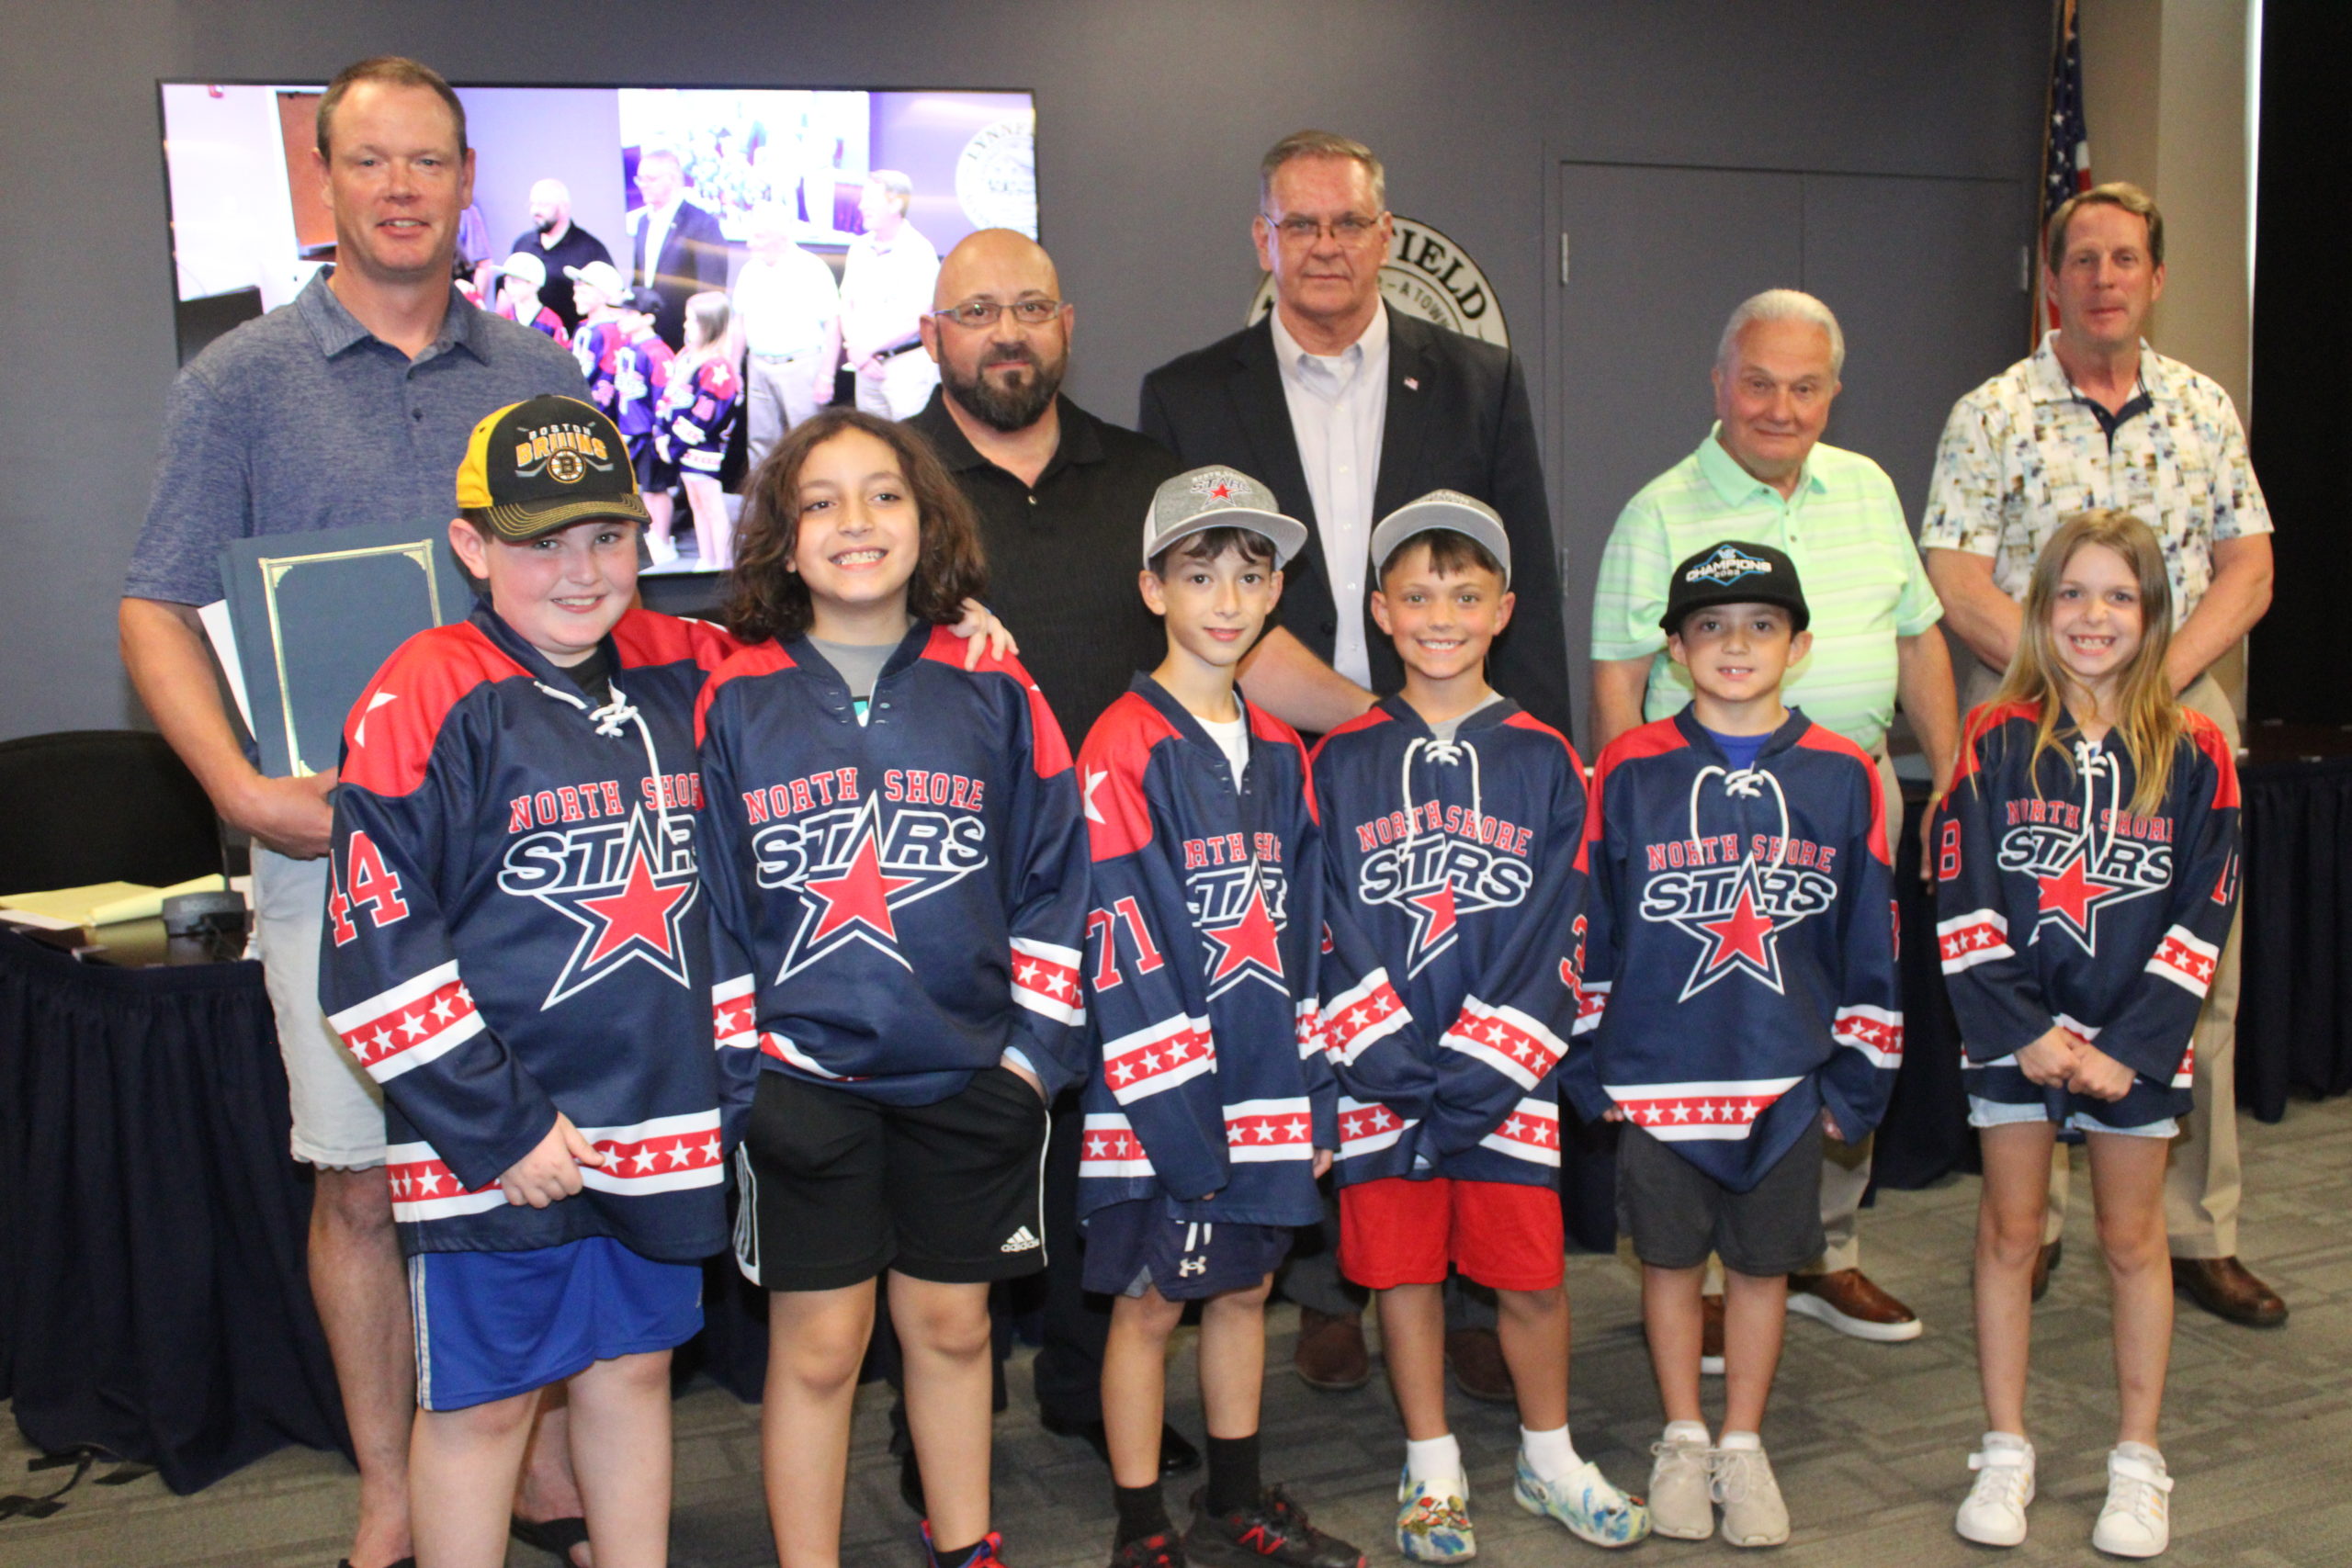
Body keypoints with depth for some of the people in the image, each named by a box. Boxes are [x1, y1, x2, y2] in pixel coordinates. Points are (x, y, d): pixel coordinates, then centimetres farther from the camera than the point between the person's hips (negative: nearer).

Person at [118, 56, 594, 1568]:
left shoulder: (539, 369, 10)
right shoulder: (240, 378, 3)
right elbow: (161, 612, 1)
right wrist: (244, 787, -14)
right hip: (335, 835, -2)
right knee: (363, 1178, 4)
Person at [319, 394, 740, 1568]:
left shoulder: (681, 673, 5)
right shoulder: (425, 700, -12)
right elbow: (376, 950, -14)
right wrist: (497, 1128, -15)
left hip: (659, 1115, 5)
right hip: (493, 1139, -5)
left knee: (633, 1365, 18)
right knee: (482, 1399, 8)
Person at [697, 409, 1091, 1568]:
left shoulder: (993, 692, 1)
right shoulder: (734, 702, -1)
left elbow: (1054, 876, 3)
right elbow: (705, 900, 1)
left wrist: (1033, 1048, -2)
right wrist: (736, 1060, -4)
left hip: (968, 1076, 2)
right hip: (801, 1079, -1)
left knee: (950, 1322, 15)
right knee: (818, 1343, 5)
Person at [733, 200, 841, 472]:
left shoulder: (813, 269, -7)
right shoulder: (750, 270, 10)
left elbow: (833, 325, -8)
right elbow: (740, 321, 17)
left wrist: (826, 376, -13)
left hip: (801, 365, -5)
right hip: (759, 366, 5)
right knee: (760, 440, 8)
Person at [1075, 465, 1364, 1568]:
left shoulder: (1278, 751, 10)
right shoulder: (1123, 746, -11)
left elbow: (1306, 922, 13)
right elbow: (1118, 937, -16)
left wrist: (1315, 1085, 9)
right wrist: (1176, 1099, -18)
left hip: (1267, 1083, 7)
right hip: (1159, 1089, -6)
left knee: (1243, 1288, 17)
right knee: (1150, 1302, 5)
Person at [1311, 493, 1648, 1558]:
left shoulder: (1545, 761, 2)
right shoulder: (1342, 763, 3)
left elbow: (1559, 929, -3)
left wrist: (1481, 1071, -13)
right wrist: (1385, 1054, -13)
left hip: (1506, 1071, 0)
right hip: (1379, 1071, 1)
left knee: (1531, 1273, 5)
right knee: (1403, 1269, 9)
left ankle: (1547, 1460, 28)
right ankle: (1433, 1472, 26)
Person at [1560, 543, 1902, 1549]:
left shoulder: (1842, 777, 0)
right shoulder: (1628, 773, -4)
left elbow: (1869, 941, 5)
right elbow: (1587, 929, 0)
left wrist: (1856, 1081, 4)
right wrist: (1589, 1068, -1)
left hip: (1789, 1081, 1)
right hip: (1655, 1076, -1)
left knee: (1764, 1262, 11)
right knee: (1670, 1257, 11)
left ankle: (1743, 1445, 28)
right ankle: (1682, 1441, 28)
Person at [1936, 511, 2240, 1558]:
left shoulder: (2192, 753, -2)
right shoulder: (1997, 742, -4)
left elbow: (2202, 917, -4)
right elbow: (1961, 903, -6)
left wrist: (2127, 1048, -12)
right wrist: (2024, 1033, -13)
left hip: (2136, 1040, 0)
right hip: (2013, 1030, 0)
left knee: (2132, 1240, 10)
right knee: (2010, 1232, 7)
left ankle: (2138, 1462, 22)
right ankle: (2005, 1453, 19)